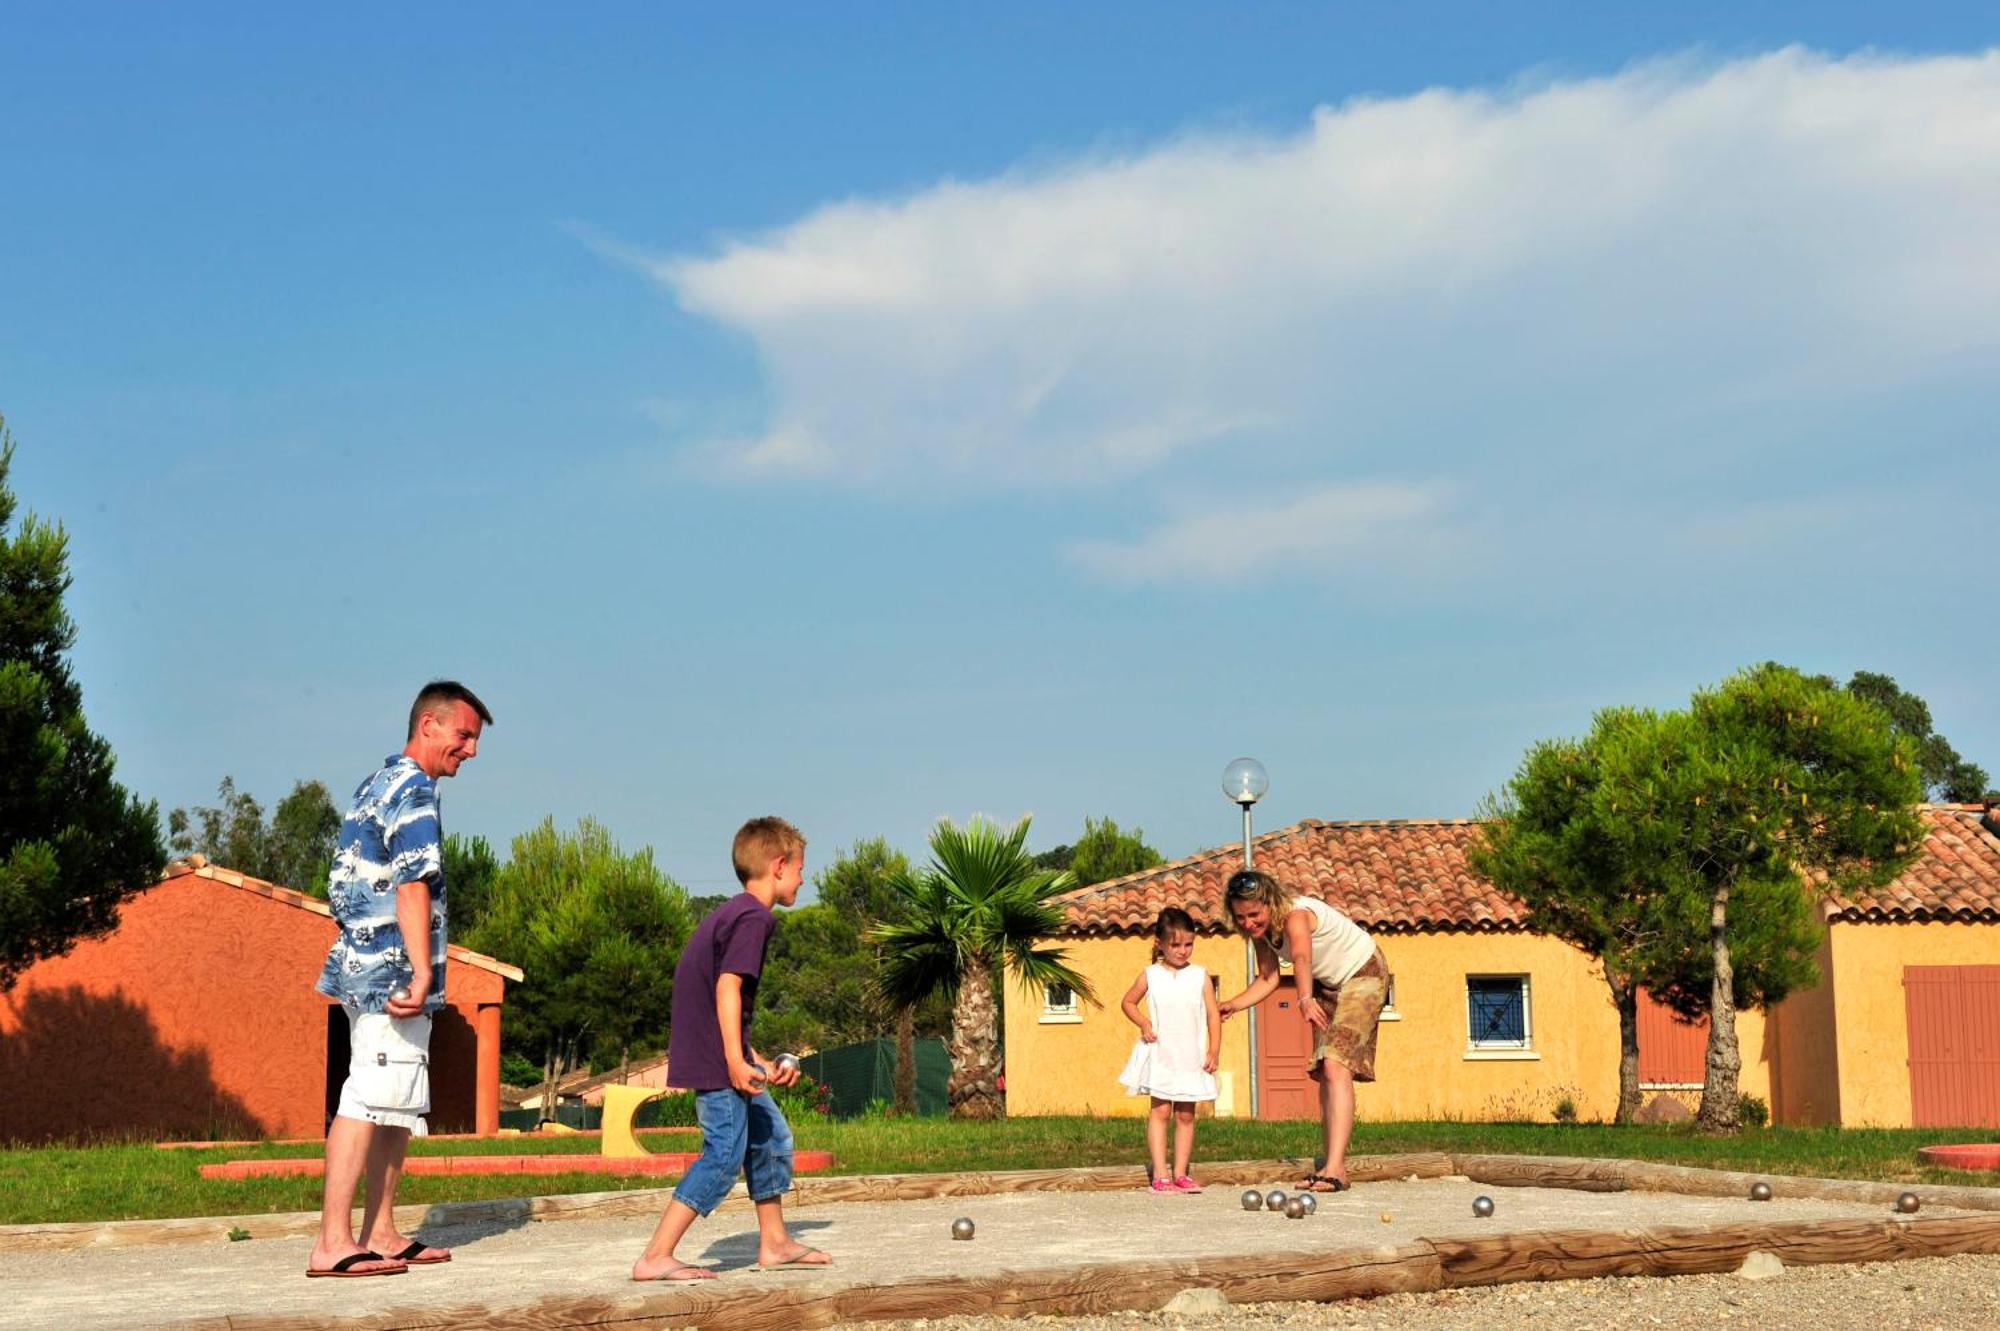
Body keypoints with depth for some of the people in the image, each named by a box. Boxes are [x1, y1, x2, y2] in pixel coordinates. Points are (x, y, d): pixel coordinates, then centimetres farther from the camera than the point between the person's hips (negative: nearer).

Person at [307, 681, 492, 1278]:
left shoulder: (373, 787, 19)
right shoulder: (414, 789, -11)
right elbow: (412, 886, -21)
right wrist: (422, 972, -26)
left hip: (364, 964, 10)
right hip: (393, 971, -10)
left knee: (401, 1105, 13)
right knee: (369, 1100, -12)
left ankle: (380, 1235, 16)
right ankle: (333, 1243, -13)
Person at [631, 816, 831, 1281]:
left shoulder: (731, 913, 20)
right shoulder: (753, 917, -12)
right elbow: (728, 986, -23)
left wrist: (759, 1065, 22)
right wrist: (736, 1061, -28)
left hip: (722, 1055, 10)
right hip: (715, 1056, -10)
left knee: (770, 1134, 17)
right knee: (725, 1151, -11)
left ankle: (774, 1242, 27)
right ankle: (654, 1258, -12)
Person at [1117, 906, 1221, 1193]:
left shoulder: (1200, 976, 3)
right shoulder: (1150, 975, 1)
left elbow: (1213, 1014, 4)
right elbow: (1128, 1002, 12)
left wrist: (1213, 1051, -3)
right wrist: (1144, 1024, -5)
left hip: (1192, 1056, 2)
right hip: (1160, 1054, -2)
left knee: (1186, 1115, 6)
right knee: (1160, 1111, -7)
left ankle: (1180, 1174, 10)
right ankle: (1160, 1175, -8)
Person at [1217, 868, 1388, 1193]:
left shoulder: (1296, 916, -37)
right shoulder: (1261, 929, -12)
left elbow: (1302, 958, -58)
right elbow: (1268, 978, -3)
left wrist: (1305, 999, -76)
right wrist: (1233, 1005, -19)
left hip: (1364, 974, -9)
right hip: (1328, 984, 9)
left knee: (1336, 1067, -23)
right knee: (1324, 1073, 11)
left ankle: (1335, 1168, -30)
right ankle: (1330, 1163, 19)